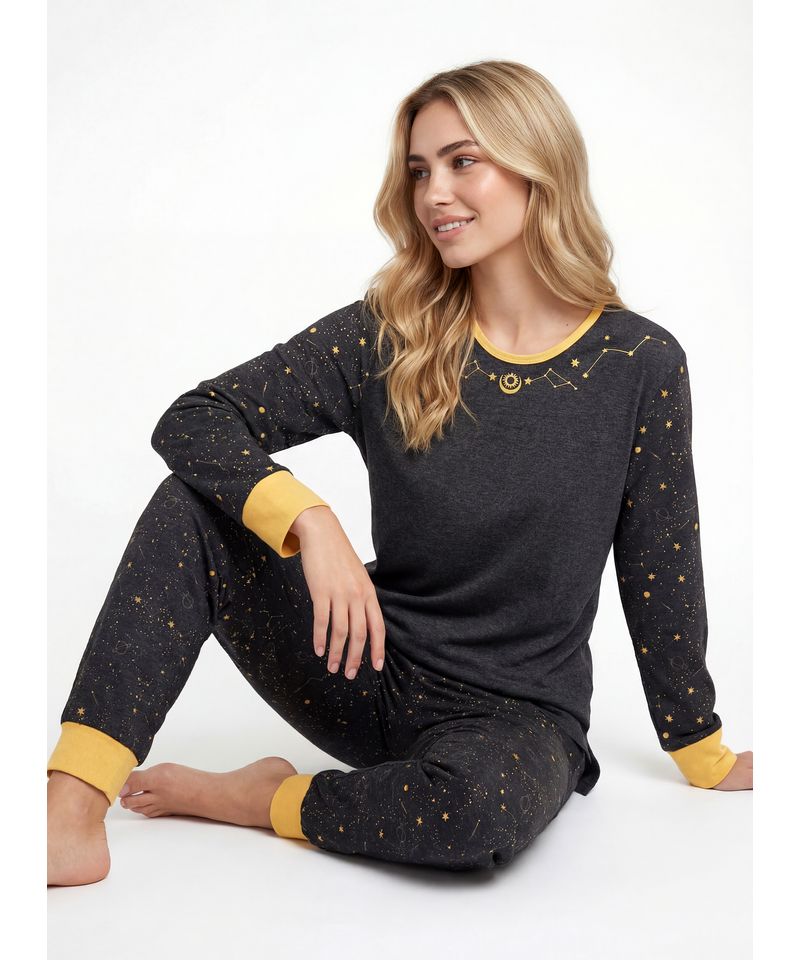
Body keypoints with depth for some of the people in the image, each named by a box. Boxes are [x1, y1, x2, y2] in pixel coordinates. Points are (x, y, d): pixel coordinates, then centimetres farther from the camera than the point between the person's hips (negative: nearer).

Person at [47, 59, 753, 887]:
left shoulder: (640, 363, -8)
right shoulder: (388, 335, -4)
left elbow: (660, 576, 0)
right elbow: (191, 420, -10)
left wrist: (704, 758, 9)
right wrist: (310, 521, -28)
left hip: (518, 716, -2)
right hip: (368, 673, 2)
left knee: (484, 798, -38)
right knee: (193, 506, -16)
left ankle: (248, 799, -10)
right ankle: (72, 816, -21)